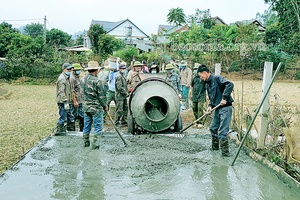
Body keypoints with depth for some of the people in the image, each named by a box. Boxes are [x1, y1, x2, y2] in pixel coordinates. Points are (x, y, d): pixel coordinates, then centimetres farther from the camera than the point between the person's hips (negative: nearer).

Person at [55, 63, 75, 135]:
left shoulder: (67, 77, 17)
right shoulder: (62, 78, -15)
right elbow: (61, 92, -21)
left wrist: (70, 101, 23)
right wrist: (65, 102, -25)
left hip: (68, 101, 10)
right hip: (63, 102, -10)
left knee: (70, 117, 16)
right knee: (63, 117, -5)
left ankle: (70, 128, 26)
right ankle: (59, 130, 4)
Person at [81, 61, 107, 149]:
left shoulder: (82, 79, 4)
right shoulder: (96, 81, -17)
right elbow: (101, 96, -12)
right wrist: (105, 106, -1)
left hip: (86, 107, 7)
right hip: (96, 107, -7)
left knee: (86, 125, 16)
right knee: (98, 126, 3)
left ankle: (86, 142, 25)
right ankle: (95, 144, 3)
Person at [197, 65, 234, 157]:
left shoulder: (217, 78, -13)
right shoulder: (207, 84, 15)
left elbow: (230, 84, -27)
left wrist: (224, 98, -26)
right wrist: (210, 105, 3)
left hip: (225, 108, -10)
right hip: (217, 109, 10)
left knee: (222, 131, -10)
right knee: (213, 128, 18)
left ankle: (225, 152, -2)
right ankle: (215, 147, 34)